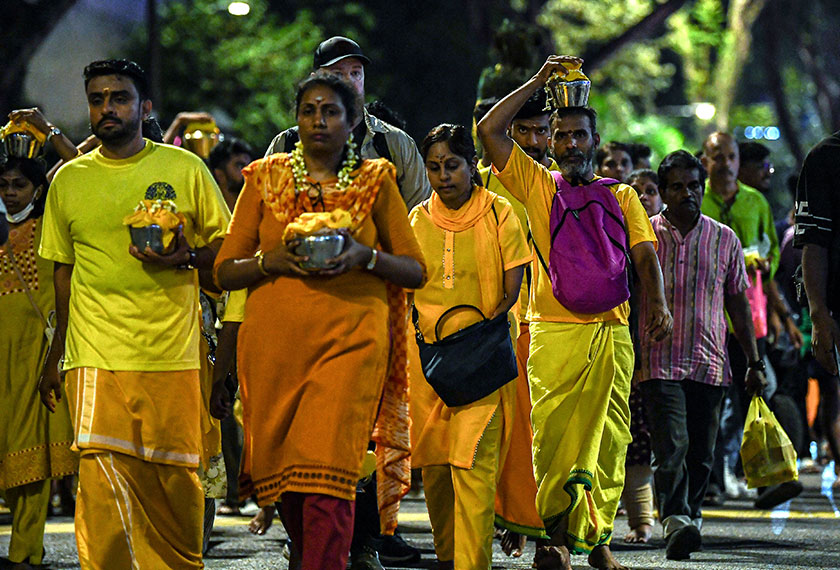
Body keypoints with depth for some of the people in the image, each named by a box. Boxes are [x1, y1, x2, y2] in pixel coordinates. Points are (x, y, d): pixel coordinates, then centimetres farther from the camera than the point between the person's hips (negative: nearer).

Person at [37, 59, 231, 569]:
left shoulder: (184, 168, 5)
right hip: (95, 357, 0)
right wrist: (57, 353, 18)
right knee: (102, 480, -13)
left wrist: (185, 258, -10)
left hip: (173, 353, 0)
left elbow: (227, 244, 10)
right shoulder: (69, 180, 11)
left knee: (175, 479, 2)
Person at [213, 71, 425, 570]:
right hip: (275, 342, 2)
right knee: (278, 469, 4)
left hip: (350, 339, -2)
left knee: (327, 472, -16)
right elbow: (225, 270, 9)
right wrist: (270, 261, -10)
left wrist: (365, 257, -10)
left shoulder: (376, 182, 9)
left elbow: (416, 270, 8)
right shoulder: (265, 179, 11)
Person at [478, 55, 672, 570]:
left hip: (611, 331, 2)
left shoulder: (622, 197, 17)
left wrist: (659, 304, -10)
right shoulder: (537, 184, 11)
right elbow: (490, 130, 3)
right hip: (554, 332, -2)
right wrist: (540, 82, 4)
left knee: (608, 441, 1)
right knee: (553, 436, -10)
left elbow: (645, 255, 7)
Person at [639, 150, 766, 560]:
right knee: (671, 446, -18)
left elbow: (738, 304, 16)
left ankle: (690, 516, 24)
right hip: (659, 362, -3)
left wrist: (754, 363, 13)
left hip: (709, 365, 3)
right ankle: (675, 521, -28)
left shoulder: (725, 240, 11)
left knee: (701, 453, 7)